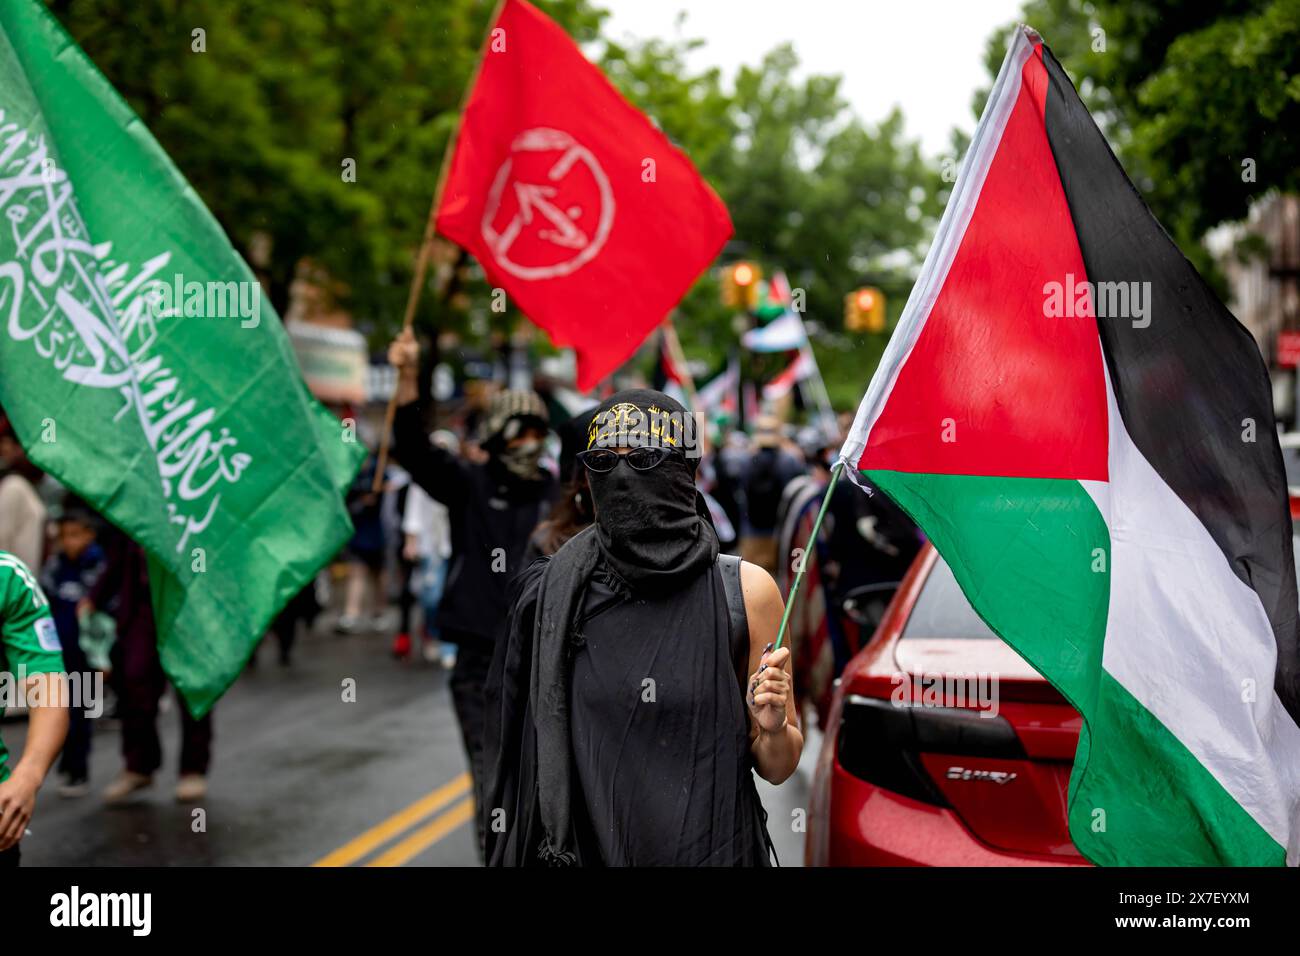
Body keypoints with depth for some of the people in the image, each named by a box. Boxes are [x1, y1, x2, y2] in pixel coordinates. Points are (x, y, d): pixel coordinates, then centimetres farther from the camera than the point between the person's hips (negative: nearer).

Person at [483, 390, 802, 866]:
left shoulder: (746, 589, -8)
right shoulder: (555, 591, -5)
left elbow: (777, 766, -1)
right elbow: (531, 750, 4)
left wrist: (773, 727, -20)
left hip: (710, 847, -1)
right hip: (581, 847, 1)